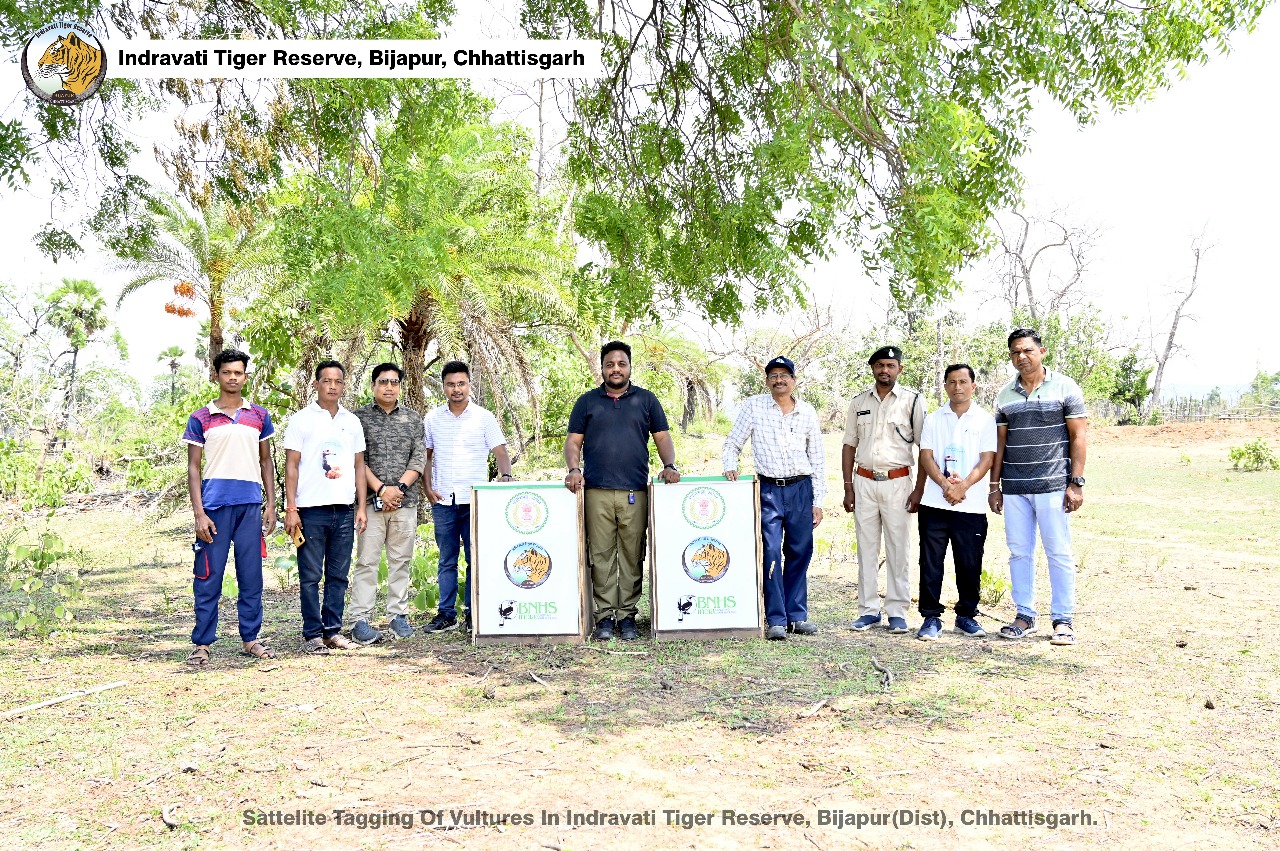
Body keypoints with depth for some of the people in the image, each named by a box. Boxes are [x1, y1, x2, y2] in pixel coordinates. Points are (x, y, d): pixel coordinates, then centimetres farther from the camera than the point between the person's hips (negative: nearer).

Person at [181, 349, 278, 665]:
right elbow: (194, 468, 3)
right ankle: (202, 643, 11)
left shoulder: (259, 416, 11)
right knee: (208, 577, 2)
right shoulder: (201, 419, 4)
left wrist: (271, 504, 7)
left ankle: (250, 639, 16)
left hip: (251, 505, 2)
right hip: (214, 506, -2)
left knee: (251, 576, 6)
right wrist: (199, 513, -6)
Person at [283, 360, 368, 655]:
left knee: (338, 575, 8)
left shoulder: (352, 421, 12)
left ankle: (333, 630, 16)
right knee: (310, 576, 2)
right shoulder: (301, 419, 1)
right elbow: (291, 465, -2)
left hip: (344, 509, 4)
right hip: (311, 509, -4)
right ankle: (312, 634, 9)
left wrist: (361, 507, 8)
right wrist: (290, 509, -8)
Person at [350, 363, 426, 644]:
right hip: (371, 501, -2)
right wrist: (381, 489, -11)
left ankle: (398, 615, 14)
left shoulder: (413, 418, 12)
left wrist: (399, 488, -7)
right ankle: (361, 621, 0)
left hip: (405, 502, 3)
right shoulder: (359, 417, 5)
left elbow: (419, 458, 5)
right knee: (367, 561, -3)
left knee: (400, 561, 7)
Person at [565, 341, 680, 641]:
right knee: (601, 556, -1)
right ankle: (605, 616, 6)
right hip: (597, 491, 0)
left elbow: (662, 437, 12)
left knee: (632, 556, 1)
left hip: (635, 492, 0)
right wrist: (573, 469, -8)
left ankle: (627, 616, 9)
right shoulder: (587, 402, 13)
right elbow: (573, 441, 10)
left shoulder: (646, 400, 13)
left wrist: (669, 465, -5)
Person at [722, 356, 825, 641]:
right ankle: (777, 621, 1)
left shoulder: (807, 412, 8)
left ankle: (797, 616, 17)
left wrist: (818, 501, 7)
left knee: (800, 554, 6)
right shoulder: (753, 406, 2)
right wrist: (730, 465, -14)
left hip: (801, 489, 2)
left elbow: (816, 459, 11)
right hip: (769, 489, -2)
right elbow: (733, 443, 7)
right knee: (772, 555, -5)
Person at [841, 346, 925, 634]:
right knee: (866, 548, 5)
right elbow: (849, 445, 13)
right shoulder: (859, 402, 10)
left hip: (897, 482, -3)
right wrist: (848, 488, 6)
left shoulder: (913, 401, 1)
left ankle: (897, 611, 7)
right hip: (864, 482, 3)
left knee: (898, 550, 0)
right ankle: (869, 610, 13)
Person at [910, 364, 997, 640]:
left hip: (971, 504, -1)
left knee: (970, 564, 5)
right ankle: (931, 617, 9)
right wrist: (945, 484, -14)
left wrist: (963, 486, -17)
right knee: (931, 562, 1)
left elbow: (987, 459, -2)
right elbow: (926, 457, 2)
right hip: (934, 502, 1)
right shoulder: (932, 419, 10)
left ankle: (966, 616, 21)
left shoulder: (985, 420, 5)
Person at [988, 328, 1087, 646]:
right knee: (1019, 552, 7)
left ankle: (1063, 619, 10)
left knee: (1059, 553, 1)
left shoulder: (1065, 388, 0)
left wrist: (1076, 483, -8)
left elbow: (1078, 437, -1)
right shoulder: (1005, 395, 10)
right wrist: (994, 486, 9)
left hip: (1053, 486, -4)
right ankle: (1025, 615, 17)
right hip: (1014, 489, 4)